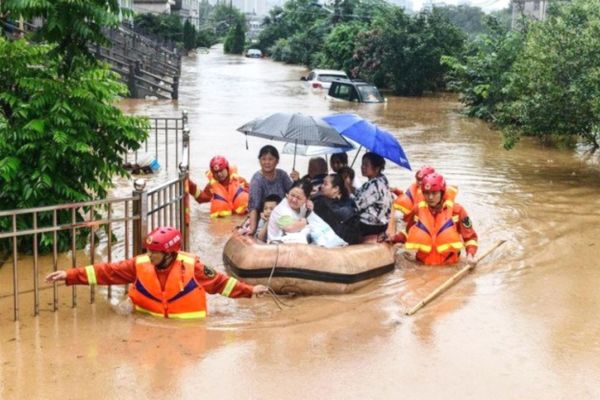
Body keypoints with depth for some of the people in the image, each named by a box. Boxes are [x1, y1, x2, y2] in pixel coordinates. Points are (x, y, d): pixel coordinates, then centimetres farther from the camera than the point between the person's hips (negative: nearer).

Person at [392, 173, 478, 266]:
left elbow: (470, 236, 6)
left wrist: (470, 254, -10)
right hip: (422, 264, 2)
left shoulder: (456, 210, -2)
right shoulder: (418, 210, 5)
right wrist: (394, 238, 3)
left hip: (449, 266, -2)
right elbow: (410, 234, 19)